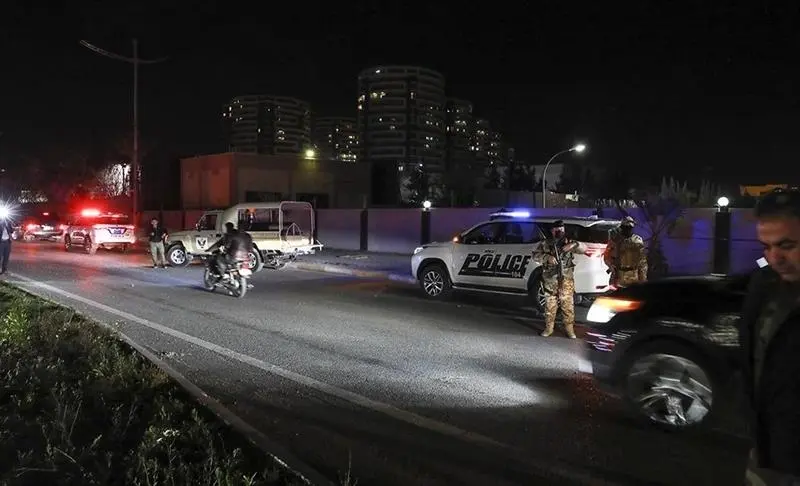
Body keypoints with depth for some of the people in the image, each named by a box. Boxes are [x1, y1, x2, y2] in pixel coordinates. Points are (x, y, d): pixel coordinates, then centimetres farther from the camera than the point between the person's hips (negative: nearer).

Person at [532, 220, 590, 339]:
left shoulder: (568, 242, 7)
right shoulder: (545, 244, 5)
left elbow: (583, 249, 2)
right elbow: (535, 255, -1)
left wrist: (573, 245, -18)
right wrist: (547, 257, -18)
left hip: (566, 279, 0)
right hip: (550, 279, 0)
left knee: (568, 303, -1)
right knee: (550, 304, 6)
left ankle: (569, 328, 9)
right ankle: (549, 328, 17)